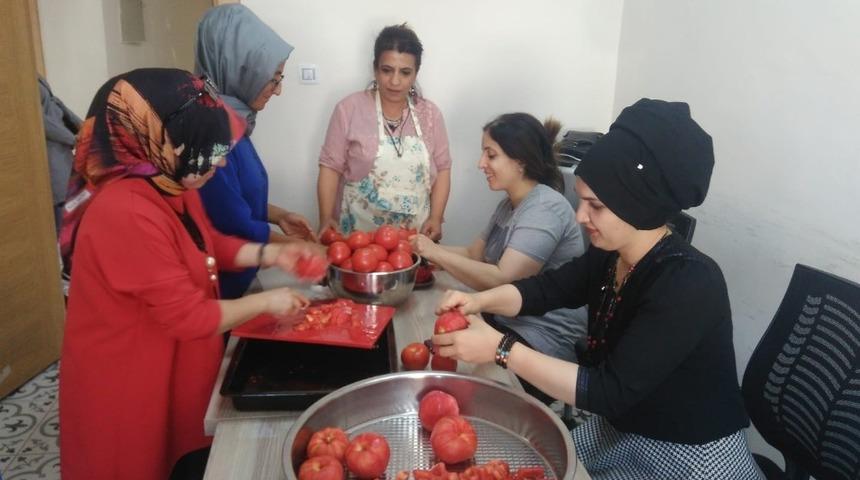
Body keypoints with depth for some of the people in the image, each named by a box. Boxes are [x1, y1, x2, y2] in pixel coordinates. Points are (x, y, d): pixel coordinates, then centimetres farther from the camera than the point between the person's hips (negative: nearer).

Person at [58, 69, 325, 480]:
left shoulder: (173, 188, -3)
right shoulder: (128, 214, -33)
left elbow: (208, 244, 13)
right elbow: (190, 317, -29)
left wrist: (271, 254, -2)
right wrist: (265, 302, -16)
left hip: (174, 369, 9)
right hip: (130, 384, -8)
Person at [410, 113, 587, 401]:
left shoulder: (545, 209, -19)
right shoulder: (510, 204, 11)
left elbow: (502, 281, -27)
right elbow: (475, 254, 12)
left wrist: (436, 252, -21)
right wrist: (426, 249, -3)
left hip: (547, 340, -8)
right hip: (509, 321, 8)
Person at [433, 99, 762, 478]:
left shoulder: (688, 285, -30)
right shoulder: (611, 254, -7)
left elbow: (610, 392, -31)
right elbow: (548, 287, 6)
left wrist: (500, 349, -33)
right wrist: (479, 300, -12)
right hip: (619, 430, 7)